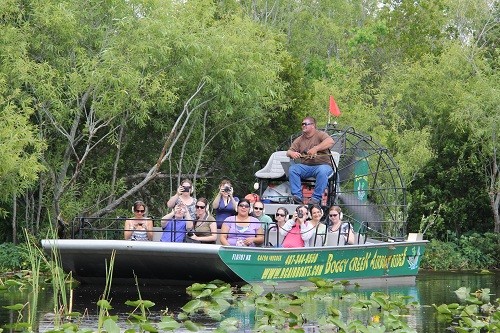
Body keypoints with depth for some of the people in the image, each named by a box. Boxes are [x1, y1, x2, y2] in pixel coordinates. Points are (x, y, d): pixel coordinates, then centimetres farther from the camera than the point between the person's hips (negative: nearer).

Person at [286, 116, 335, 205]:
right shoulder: (299, 140, 17)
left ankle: (316, 198, -34)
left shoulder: (320, 135, 3)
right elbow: (289, 152, 12)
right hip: (305, 166, 4)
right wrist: (292, 153, -15)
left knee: (322, 171, -38)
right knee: (292, 169, -23)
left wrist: (316, 149, -28)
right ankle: (297, 197, -28)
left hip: (322, 165, -4)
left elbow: (330, 141, -17)